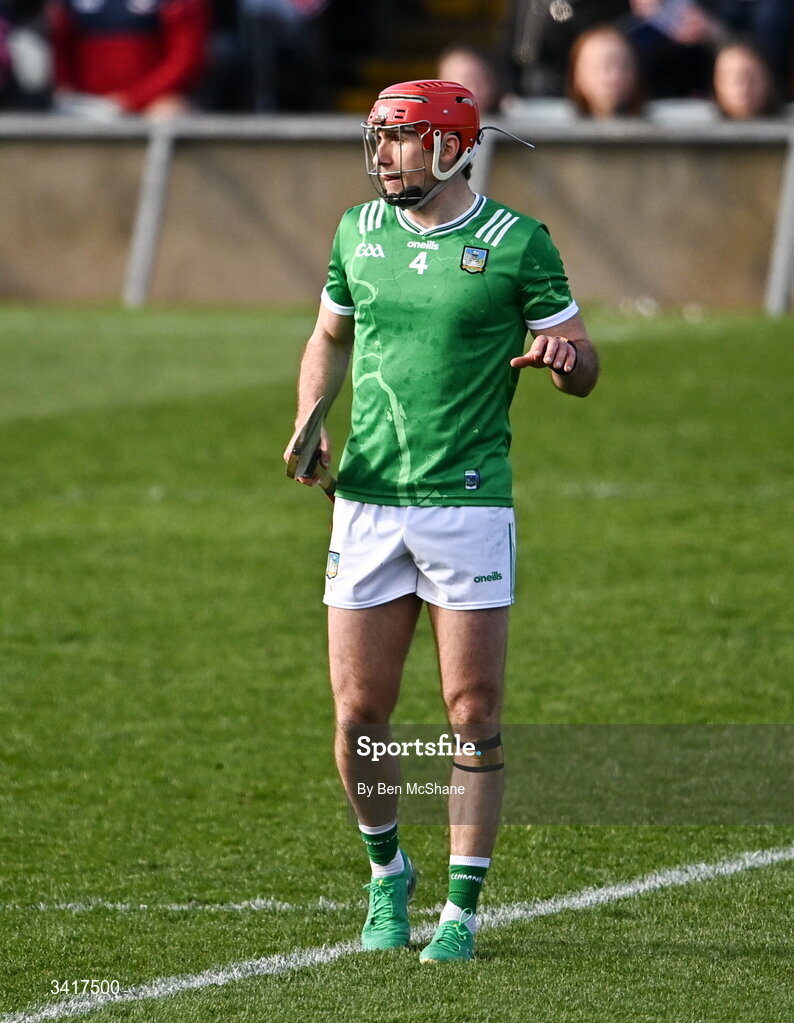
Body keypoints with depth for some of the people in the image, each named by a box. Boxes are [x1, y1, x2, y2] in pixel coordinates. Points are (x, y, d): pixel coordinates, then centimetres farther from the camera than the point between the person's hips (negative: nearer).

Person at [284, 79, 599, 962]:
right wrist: (310, 423, 6)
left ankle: (461, 911, 4)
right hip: (368, 501, 4)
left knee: (473, 715, -4)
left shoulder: (517, 243, -4)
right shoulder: (359, 231, 8)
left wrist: (562, 354, -22)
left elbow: (584, 372, 1)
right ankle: (387, 873, 26)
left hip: (468, 502, -4)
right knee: (358, 716, 3)